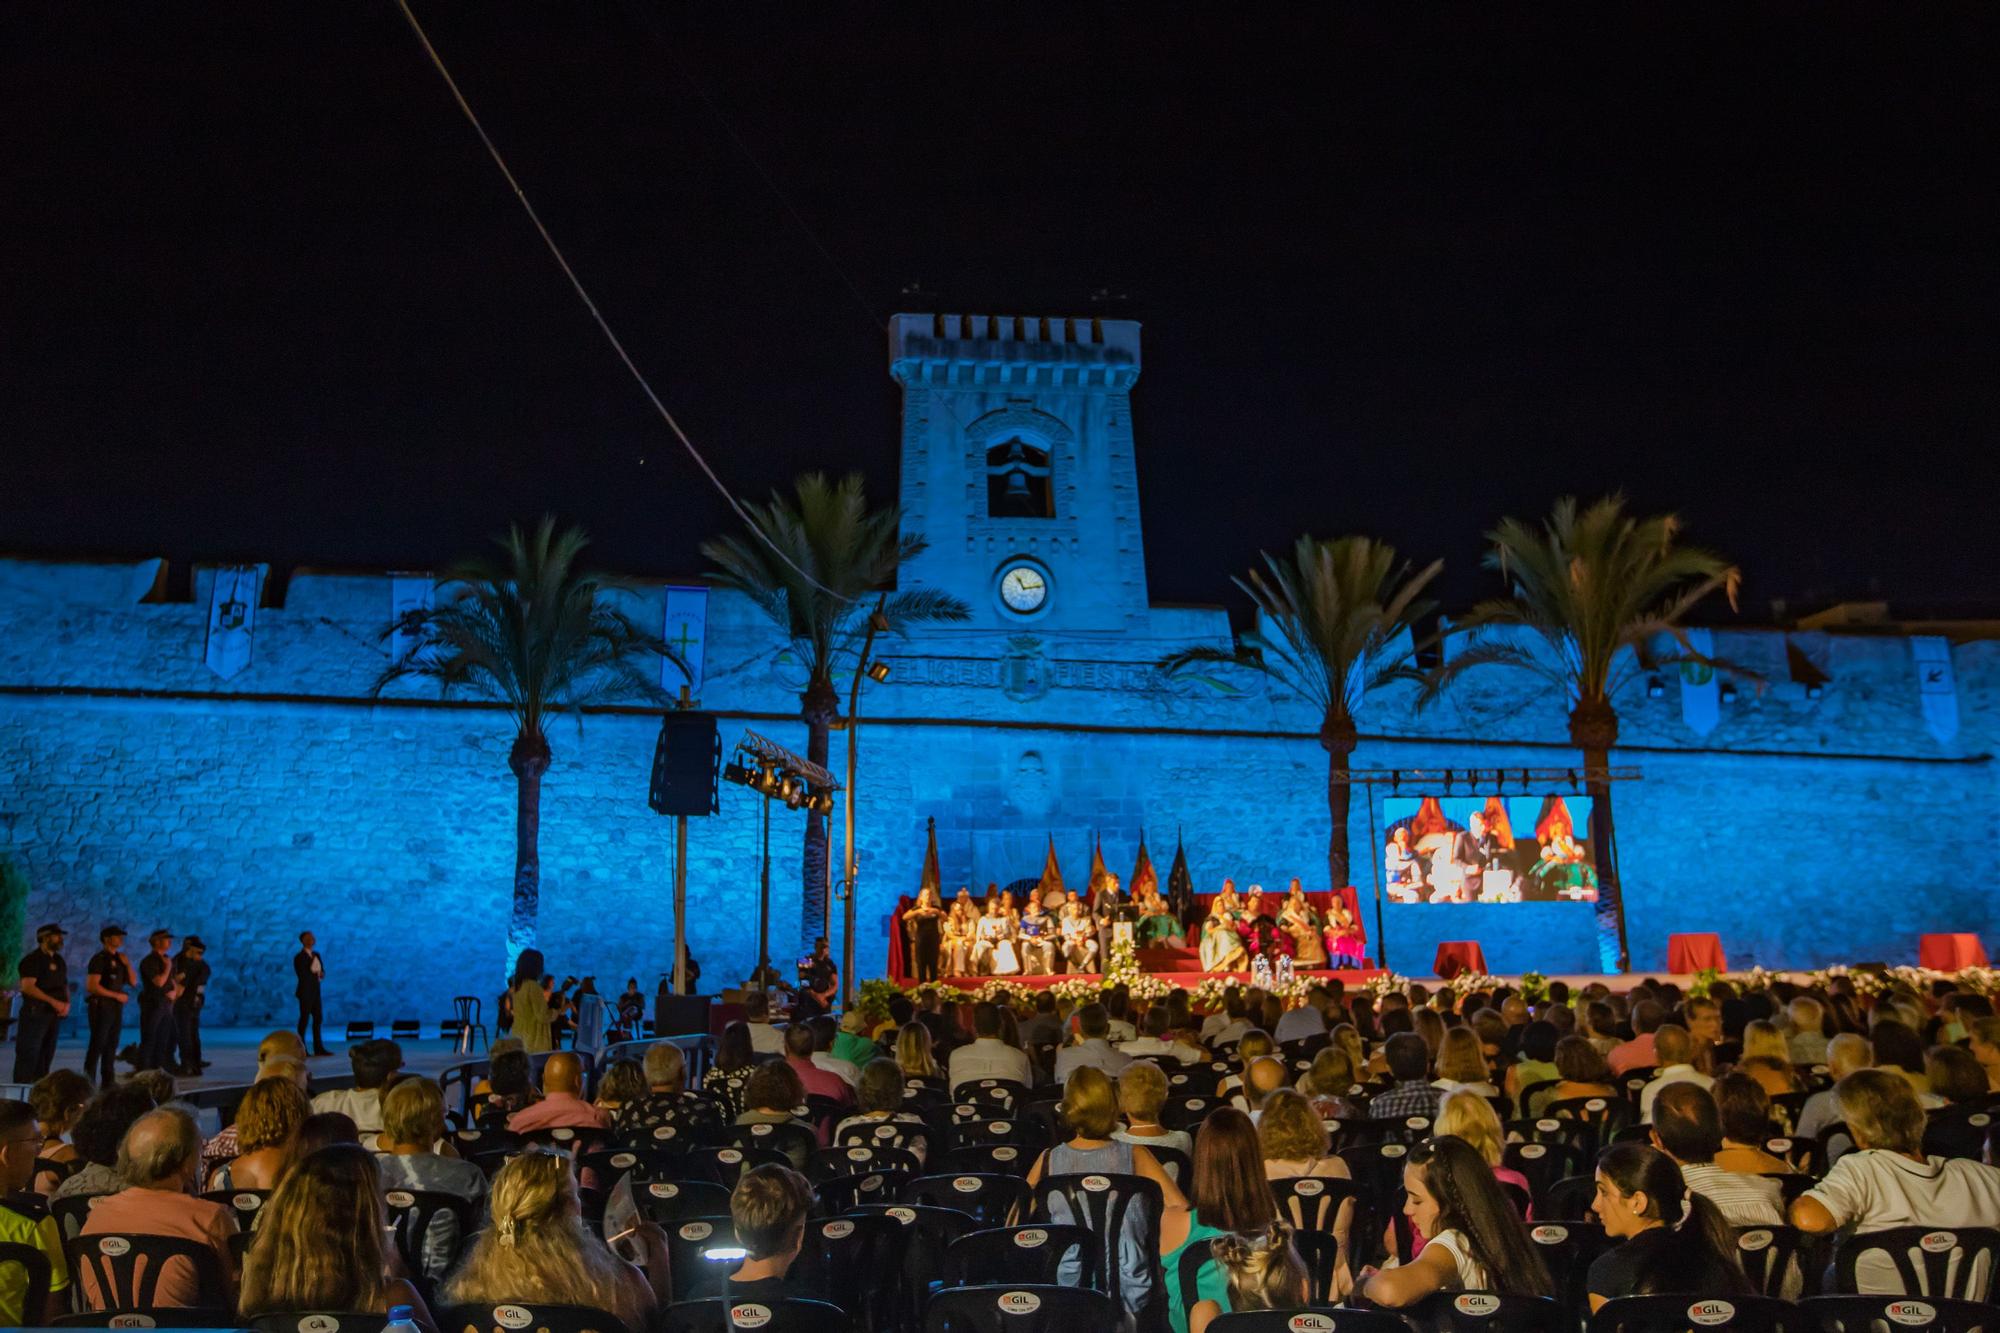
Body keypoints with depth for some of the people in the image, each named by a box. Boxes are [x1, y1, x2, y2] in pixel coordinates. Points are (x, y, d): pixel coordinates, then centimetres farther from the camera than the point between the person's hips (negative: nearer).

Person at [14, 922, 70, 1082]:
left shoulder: (59, 961, 15)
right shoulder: (32, 960, -8)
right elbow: (28, 987, -18)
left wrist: (67, 1003, 1)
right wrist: (53, 1001, -22)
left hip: (53, 1014, 8)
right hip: (35, 1014, -8)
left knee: (47, 1055, 10)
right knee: (28, 1054, -8)